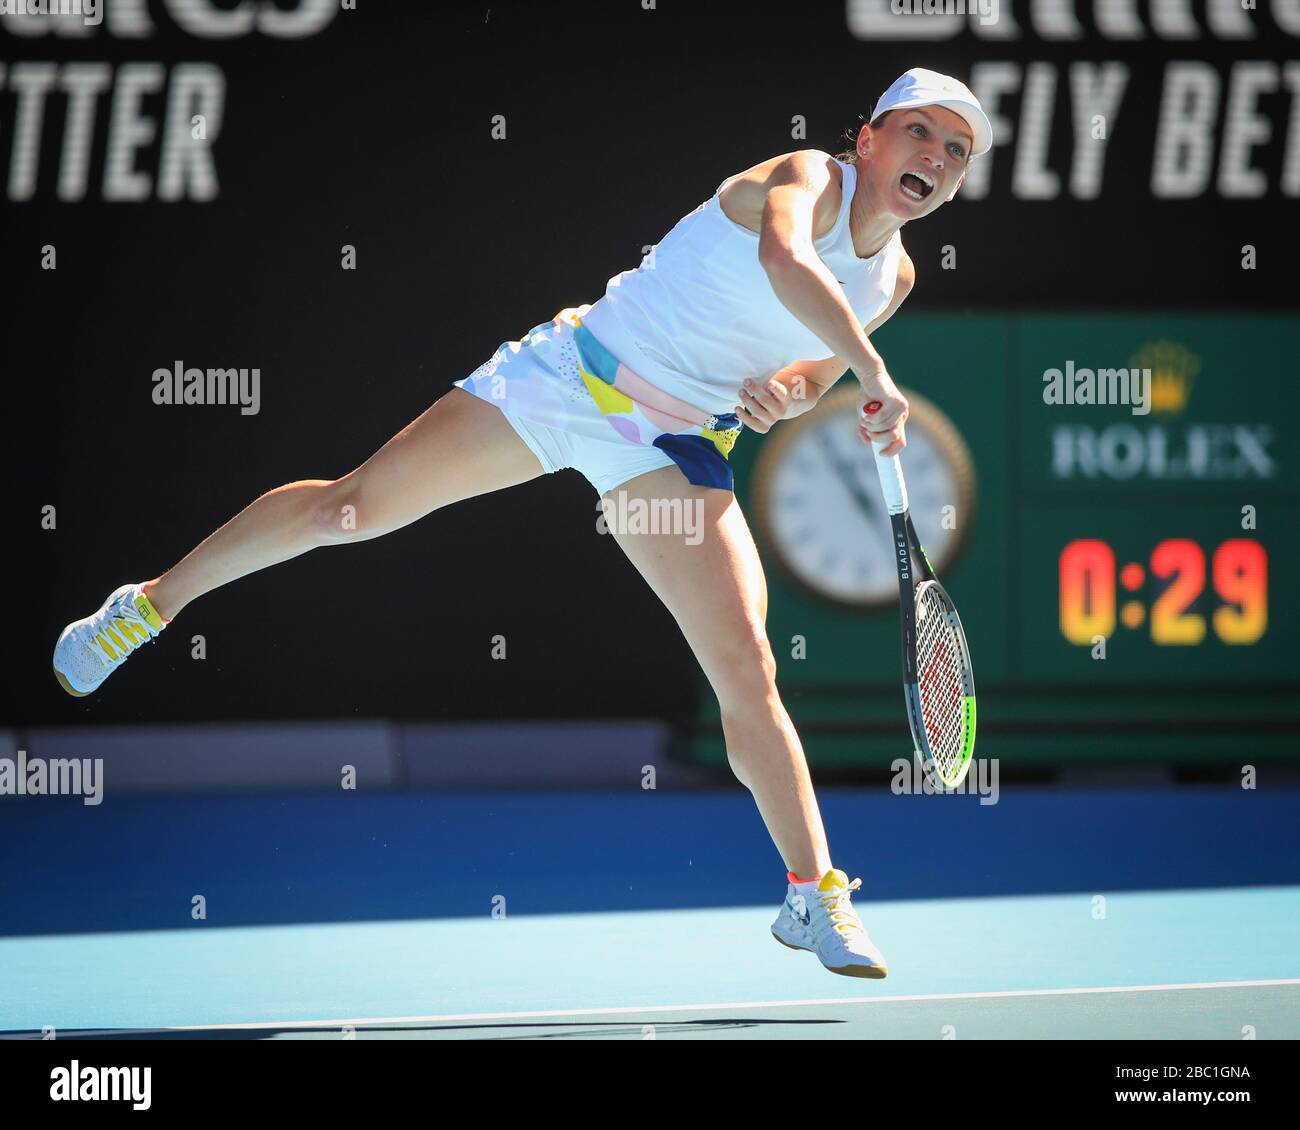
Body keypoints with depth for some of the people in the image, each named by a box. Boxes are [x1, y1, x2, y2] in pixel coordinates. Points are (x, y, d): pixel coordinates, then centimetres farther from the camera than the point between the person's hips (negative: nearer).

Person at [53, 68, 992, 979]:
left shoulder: (894, 277, 5)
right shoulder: (807, 177, -15)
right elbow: (786, 259, -40)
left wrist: (784, 391, -5)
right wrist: (872, 374, -48)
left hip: (674, 451, 4)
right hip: (569, 375, -4)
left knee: (748, 671, -9)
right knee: (348, 509, 1)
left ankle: (813, 896, -2)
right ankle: (150, 606, 21)